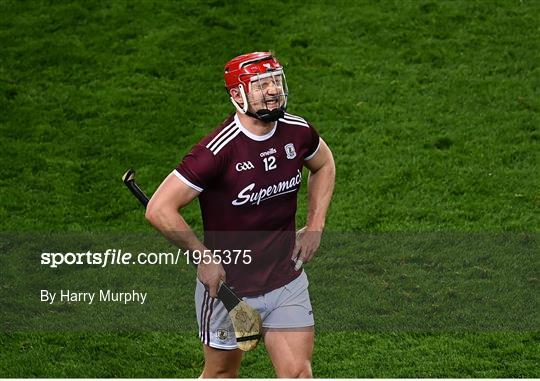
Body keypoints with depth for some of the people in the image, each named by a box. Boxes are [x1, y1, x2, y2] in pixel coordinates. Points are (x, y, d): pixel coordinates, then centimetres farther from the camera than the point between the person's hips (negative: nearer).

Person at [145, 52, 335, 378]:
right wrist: (204, 257, -17)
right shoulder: (219, 149, -24)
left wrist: (315, 226, 9)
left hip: (287, 280, 4)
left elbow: (324, 164, 19)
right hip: (227, 286, -4)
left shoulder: (298, 132, -6)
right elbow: (160, 209, -24)